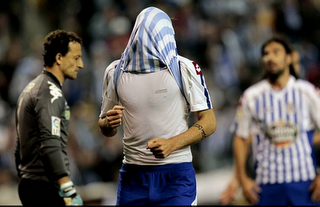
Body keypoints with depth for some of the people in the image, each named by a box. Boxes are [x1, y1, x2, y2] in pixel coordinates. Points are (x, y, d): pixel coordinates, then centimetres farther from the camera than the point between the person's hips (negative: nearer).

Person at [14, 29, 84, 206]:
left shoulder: (31, 89, 18)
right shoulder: (51, 93, -13)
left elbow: (20, 146, 22)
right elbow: (51, 147, -23)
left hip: (28, 186, 10)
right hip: (46, 189, -10)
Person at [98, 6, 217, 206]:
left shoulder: (184, 69, -1)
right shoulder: (116, 72, 8)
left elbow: (209, 122, -3)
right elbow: (105, 128, 16)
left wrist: (172, 144, -19)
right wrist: (109, 123, -9)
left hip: (175, 174, -3)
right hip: (133, 174, 3)